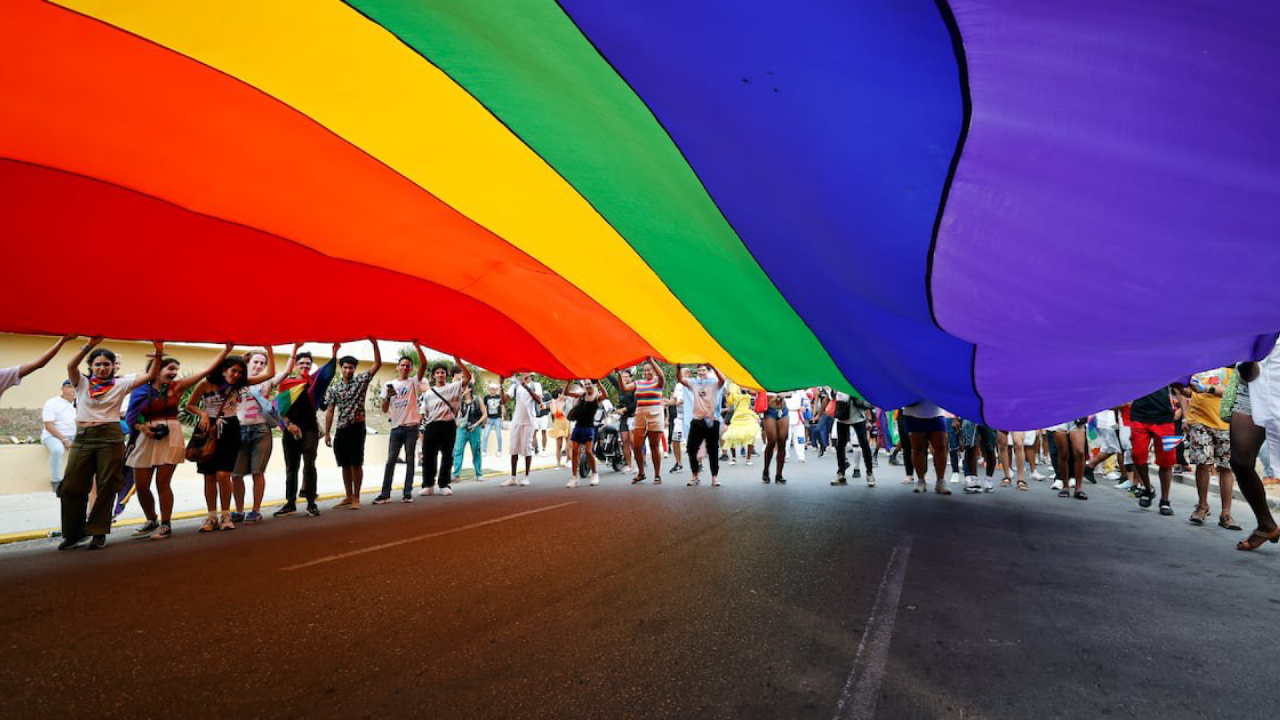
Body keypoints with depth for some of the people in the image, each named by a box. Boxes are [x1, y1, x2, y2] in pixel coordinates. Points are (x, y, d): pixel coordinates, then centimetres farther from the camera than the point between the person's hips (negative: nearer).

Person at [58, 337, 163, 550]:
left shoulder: (121, 384, 6)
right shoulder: (82, 383, 8)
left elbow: (150, 376, -2)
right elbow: (71, 366, -10)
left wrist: (158, 355, -16)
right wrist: (89, 345, -22)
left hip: (110, 437, -1)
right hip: (83, 437, 1)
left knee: (106, 487, 2)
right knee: (71, 486, 3)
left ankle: (99, 533, 12)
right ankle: (74, 533, 19)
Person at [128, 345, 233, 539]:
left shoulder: (176, 387, 5)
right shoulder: (141, 391, 8)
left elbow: (207, 370, 1)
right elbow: (130, 417, 9)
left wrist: (226, 350, -3)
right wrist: (142, 427, -11)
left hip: (170, 437, -2)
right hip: (145, 438, 2)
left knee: (163, 482, -4)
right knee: (141, 485, 4)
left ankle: (165, 524, 8)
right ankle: (151, 521, 25)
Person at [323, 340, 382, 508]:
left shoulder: (361, 381, 2)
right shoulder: (333, 387, 8)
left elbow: (377, 364, -7)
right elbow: (330, 411, 7)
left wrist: (375, 344, -17)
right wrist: (327, 433, 3)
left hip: (357, 427, -3)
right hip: (341, 429, 3)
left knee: (356, 463, -4)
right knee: (345, 465, 10)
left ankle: (356, 498, 3)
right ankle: (348, 497, 21)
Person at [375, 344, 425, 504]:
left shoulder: (414, 382, 3)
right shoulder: (389, 385, 11)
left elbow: (424, 363, -12)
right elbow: (384, 410, 9)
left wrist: (416, 345, -16)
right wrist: (388, 397, -11)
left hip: (411, 426, -2)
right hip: (396, 427, 2)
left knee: (410, 460, 2)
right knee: (391, 460, 2)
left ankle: (407, 493, 7)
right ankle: (385, 494, 6)